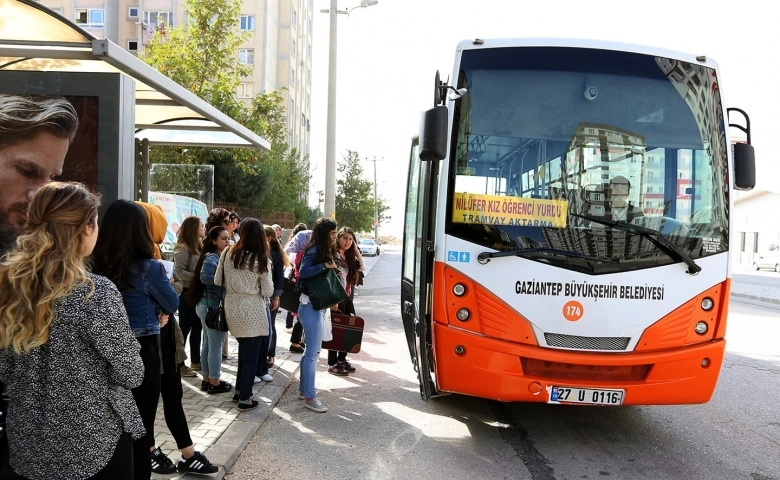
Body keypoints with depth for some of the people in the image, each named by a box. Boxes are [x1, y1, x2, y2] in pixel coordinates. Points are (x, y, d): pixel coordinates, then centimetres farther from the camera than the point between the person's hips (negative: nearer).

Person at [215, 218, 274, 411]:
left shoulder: (228, 253, -1)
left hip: (232, 309, 5)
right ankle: (245, 399, 12)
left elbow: (217, 282, 6)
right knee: (251, 355, 7)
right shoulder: (261, 259, -10)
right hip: (252, 311, -5)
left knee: (244, 351, 22)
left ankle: (239, 391, 31)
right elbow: (268, 291, -7)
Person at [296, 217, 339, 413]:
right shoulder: (313, 251, -14)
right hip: (311, 307, -9)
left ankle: (303, 389, 26)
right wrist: (324, 266, -28)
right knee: (313, 352, -7)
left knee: (311, 350, 15)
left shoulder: (326, 252, 12)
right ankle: (310, 397, -2)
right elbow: (302, 272, -29)